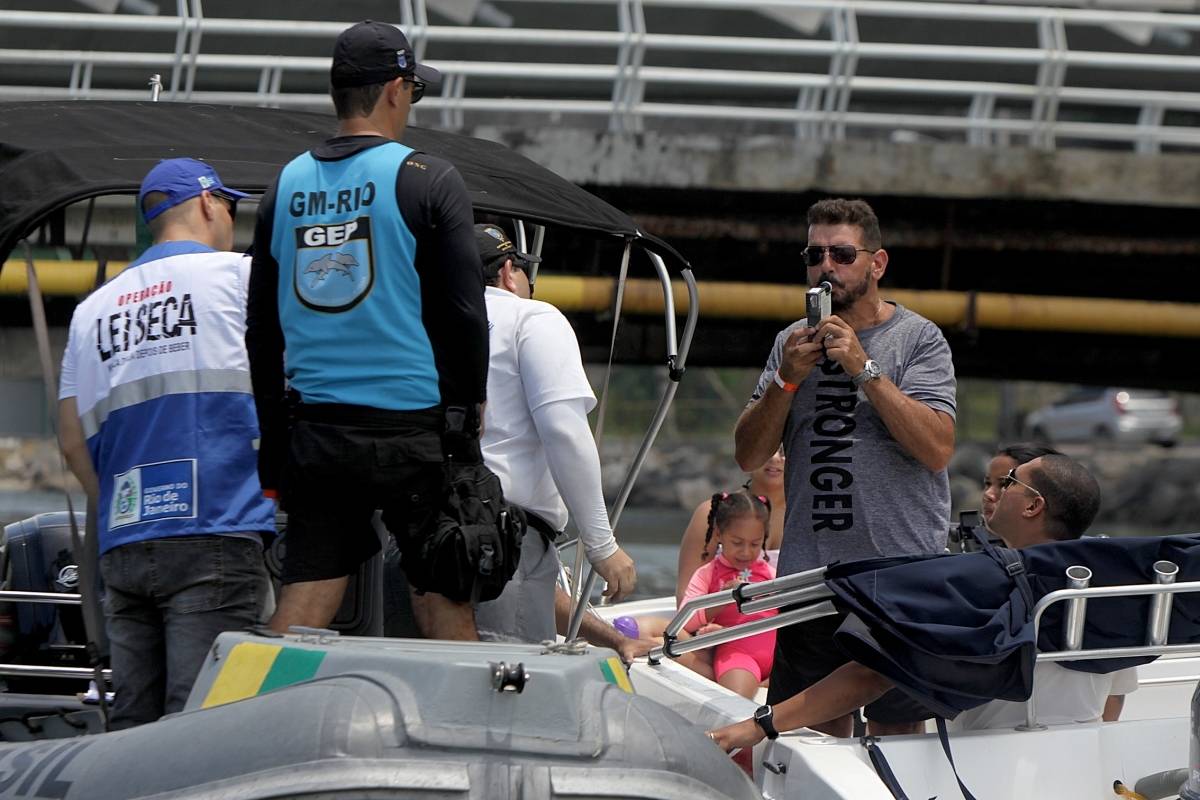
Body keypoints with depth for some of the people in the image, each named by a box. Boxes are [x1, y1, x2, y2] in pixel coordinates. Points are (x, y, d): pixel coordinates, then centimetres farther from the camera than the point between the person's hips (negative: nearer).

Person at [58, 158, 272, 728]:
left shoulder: (94, 310, 19)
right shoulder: (236, 275, 3)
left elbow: (73, 442, 16)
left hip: (123, 547, 6)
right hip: (214, 535, -5)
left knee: (134, 721, 5)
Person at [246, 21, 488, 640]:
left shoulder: (286, 186, 10)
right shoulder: (427, 180, -5)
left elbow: (262, 331, 15)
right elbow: (464, 314, -7)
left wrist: (273, 448, 21)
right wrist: (468, 419, 2)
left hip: (314, 427, 4)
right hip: (412, 426, -4)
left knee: (303, 605, 3)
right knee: (443, 597, 1)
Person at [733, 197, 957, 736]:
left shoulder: (918, 339, 0)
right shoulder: (793, 343, 13)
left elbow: (937, 448, -14)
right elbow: (748, 455, 8)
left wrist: (863, 368, -16)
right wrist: (787, 379, -7)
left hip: (899, 571, -4)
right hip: (809, 573, 4)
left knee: (897, 732, -1)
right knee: (817, 733, 6)